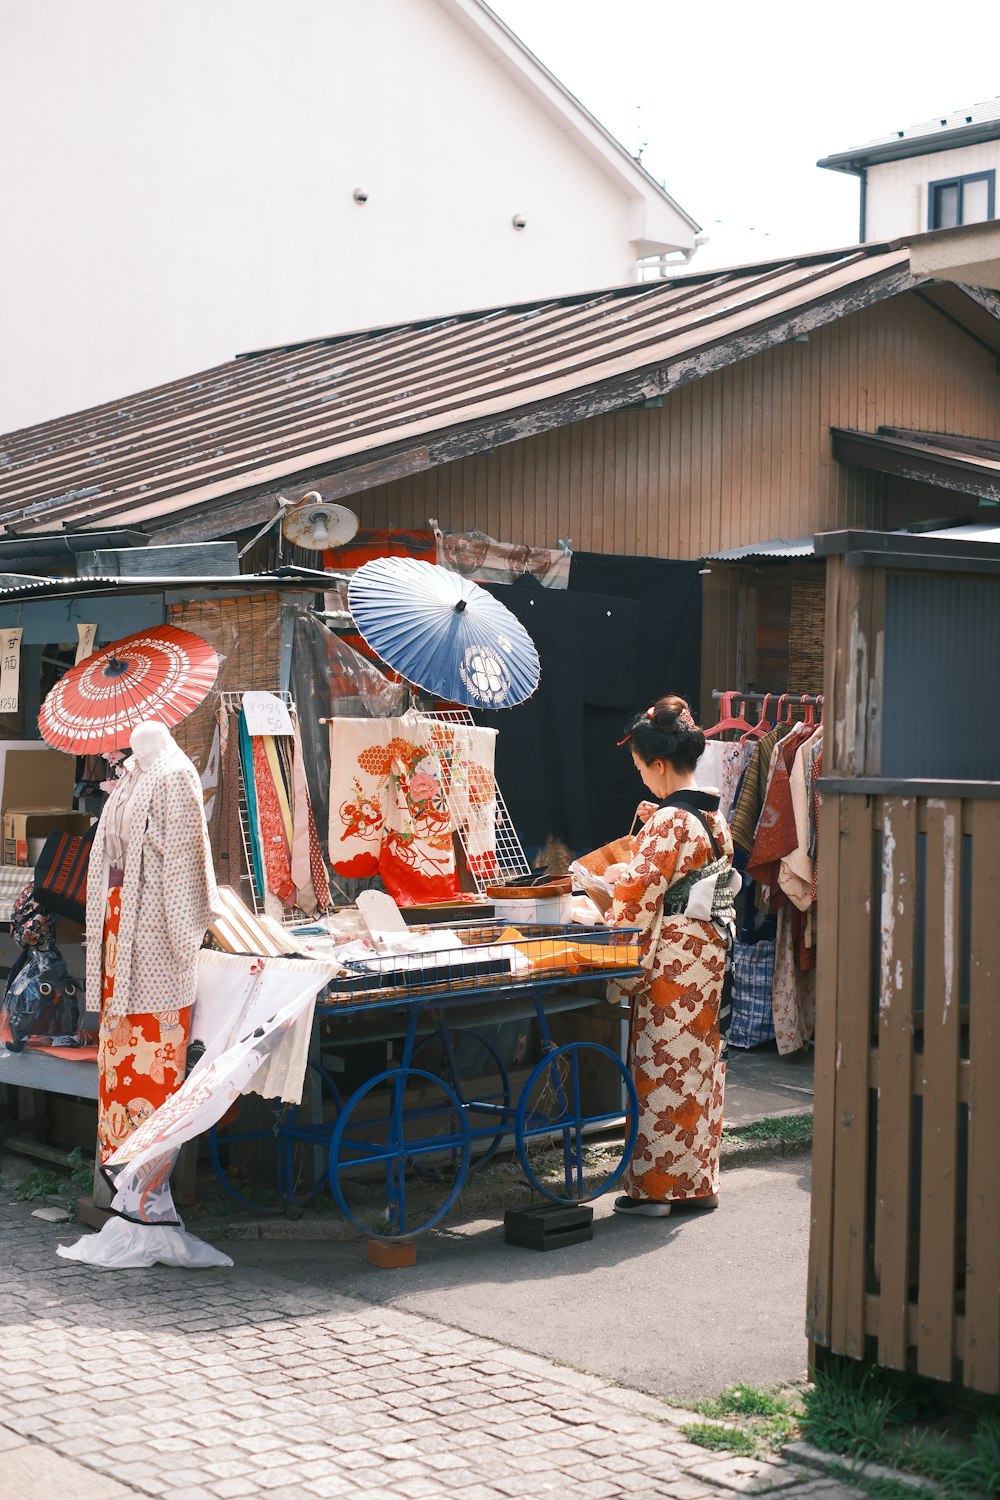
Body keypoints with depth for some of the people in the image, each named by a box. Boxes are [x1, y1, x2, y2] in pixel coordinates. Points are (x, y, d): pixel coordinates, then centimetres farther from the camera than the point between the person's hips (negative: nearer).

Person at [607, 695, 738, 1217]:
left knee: (663, 1064, -2)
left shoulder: (669, 821, -18)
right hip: (710, 951, 9)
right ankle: (698, 1182, 20)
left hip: (673, 956, -9)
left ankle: (654, 1186, 4)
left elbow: (639, 890, -17)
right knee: (699, 1062, 13)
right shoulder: (714, 815, 9)